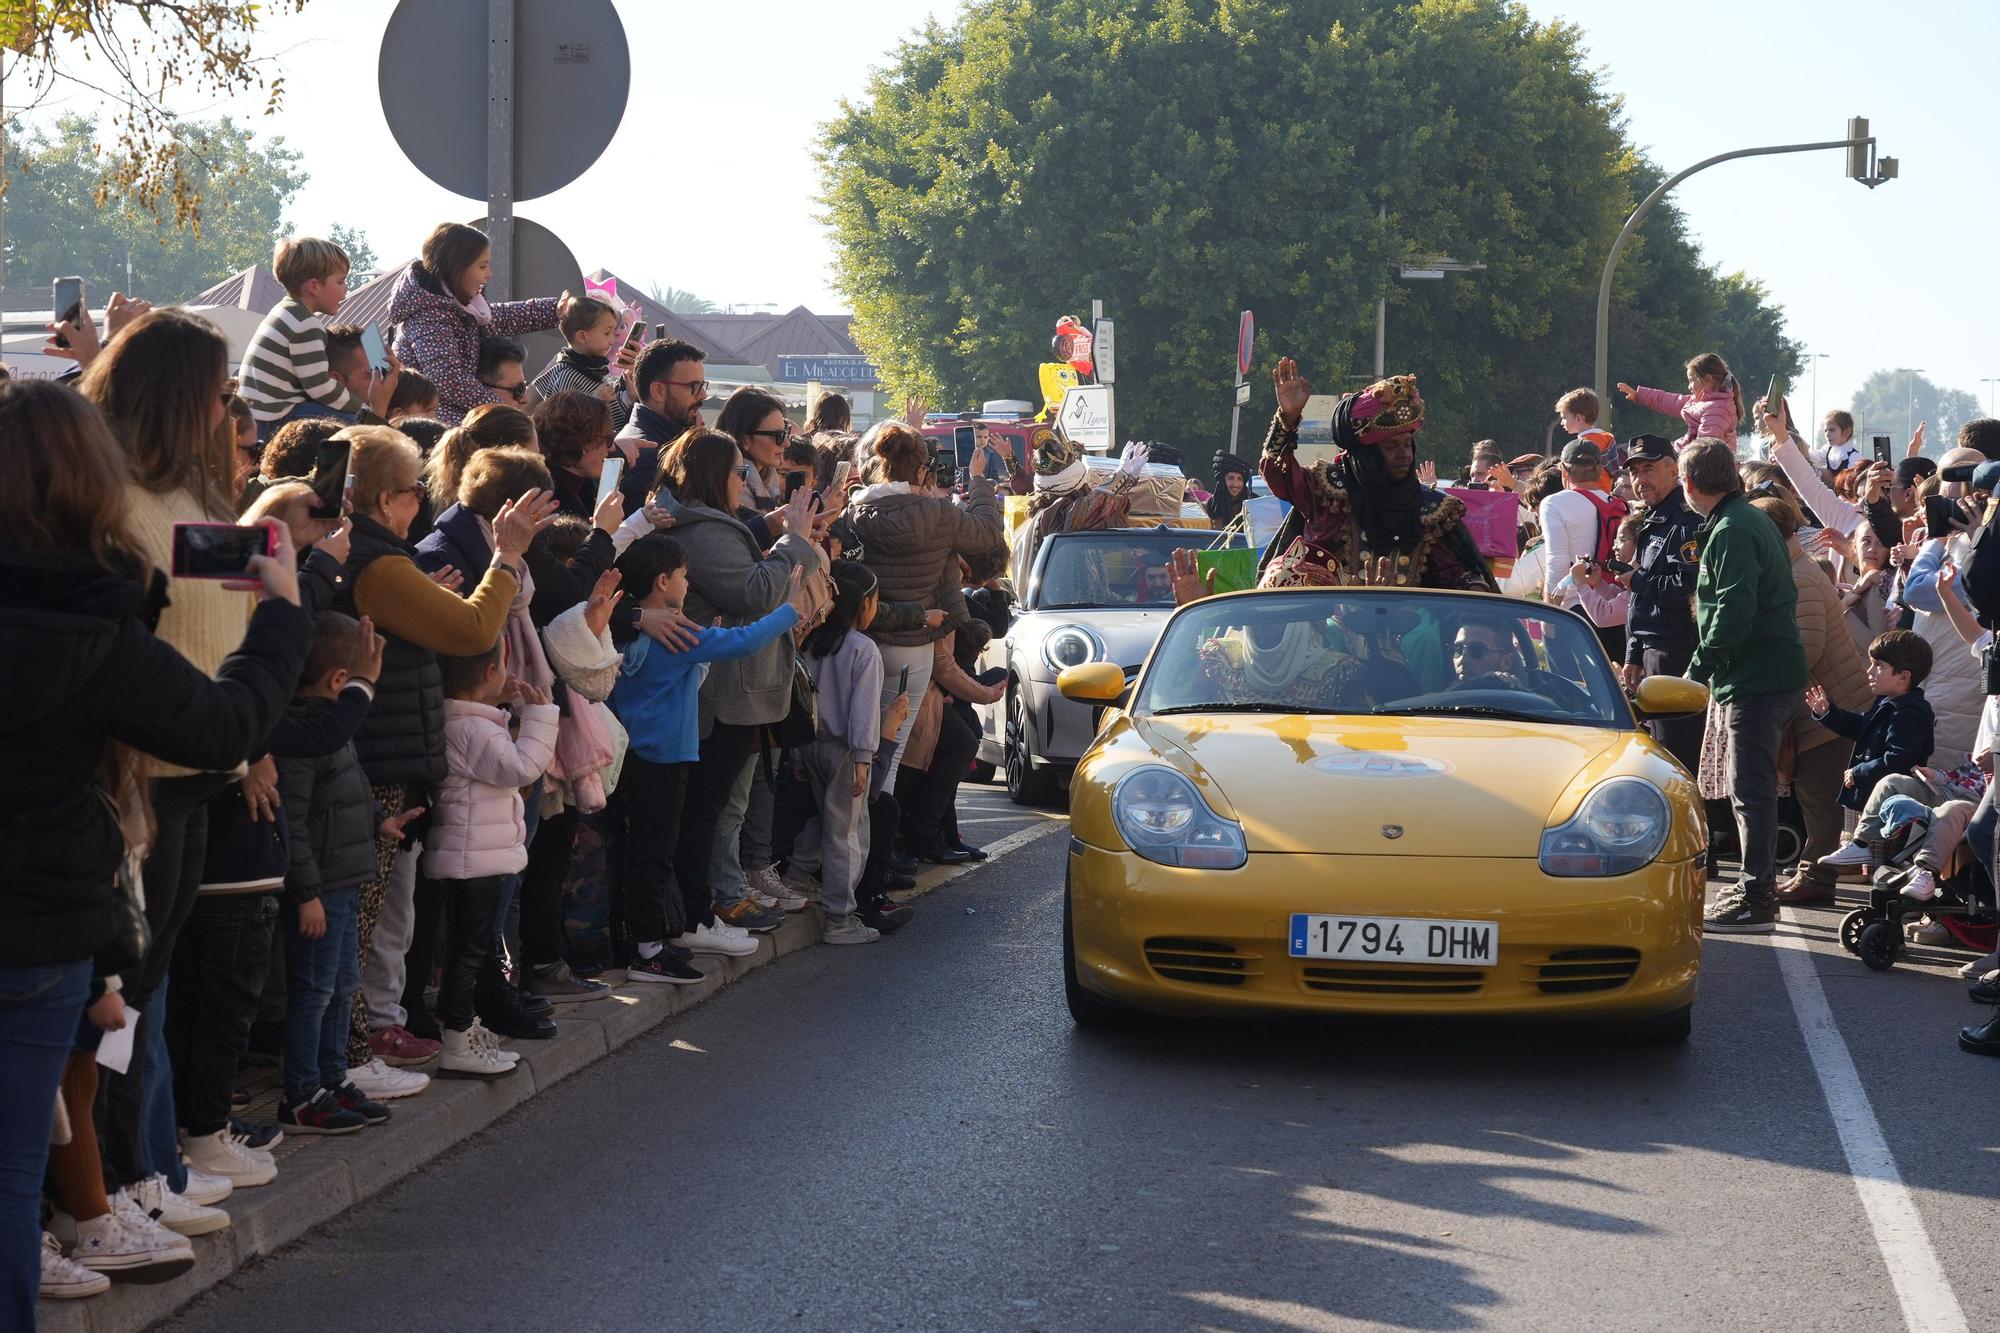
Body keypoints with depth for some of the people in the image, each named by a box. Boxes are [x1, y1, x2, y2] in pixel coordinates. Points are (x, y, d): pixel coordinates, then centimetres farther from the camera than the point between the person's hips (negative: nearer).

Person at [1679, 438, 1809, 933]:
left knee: (1751, 790, -9)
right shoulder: (1753, 520, 17)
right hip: (1773, 673, 11)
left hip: (1755, 678, -11)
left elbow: (1733, 613, -24)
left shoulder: (1732, 532, -15)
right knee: (1754, 788, 17)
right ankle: (1756, 890, 25)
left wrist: (1699, 669, -18)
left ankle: (1755, 902, -8)